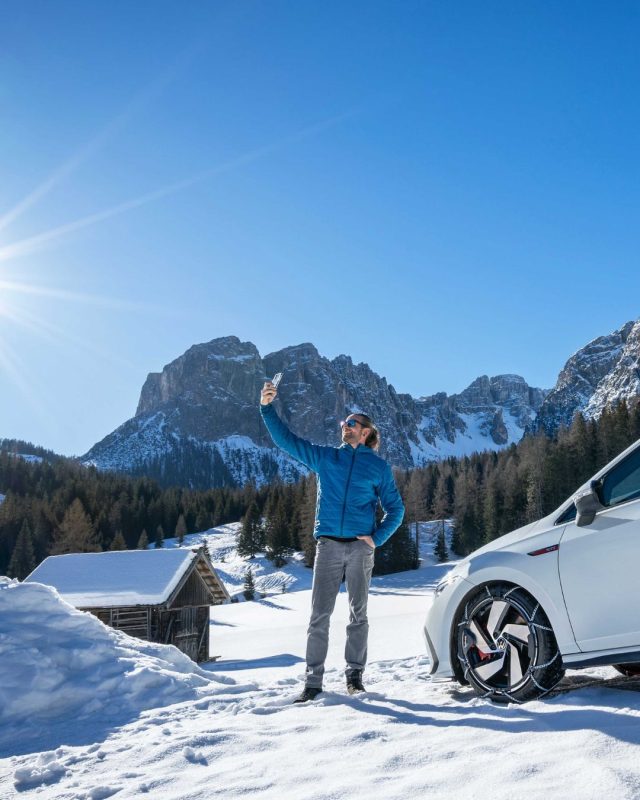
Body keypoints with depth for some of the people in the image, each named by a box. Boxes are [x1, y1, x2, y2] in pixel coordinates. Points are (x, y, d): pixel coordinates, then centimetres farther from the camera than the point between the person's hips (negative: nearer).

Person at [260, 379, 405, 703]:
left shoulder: (379, 466, 8)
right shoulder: (325, 457, 11)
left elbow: (395, 509, 9)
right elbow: (286, 439, 5)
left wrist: (377, 539, -4)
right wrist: (267, 408, -6)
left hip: (360, 546, 0)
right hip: (328, 544, 1)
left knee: (358, 613, 6)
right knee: (319, 614, -2)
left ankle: (354, 674, 17)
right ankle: (313, 680, 2)